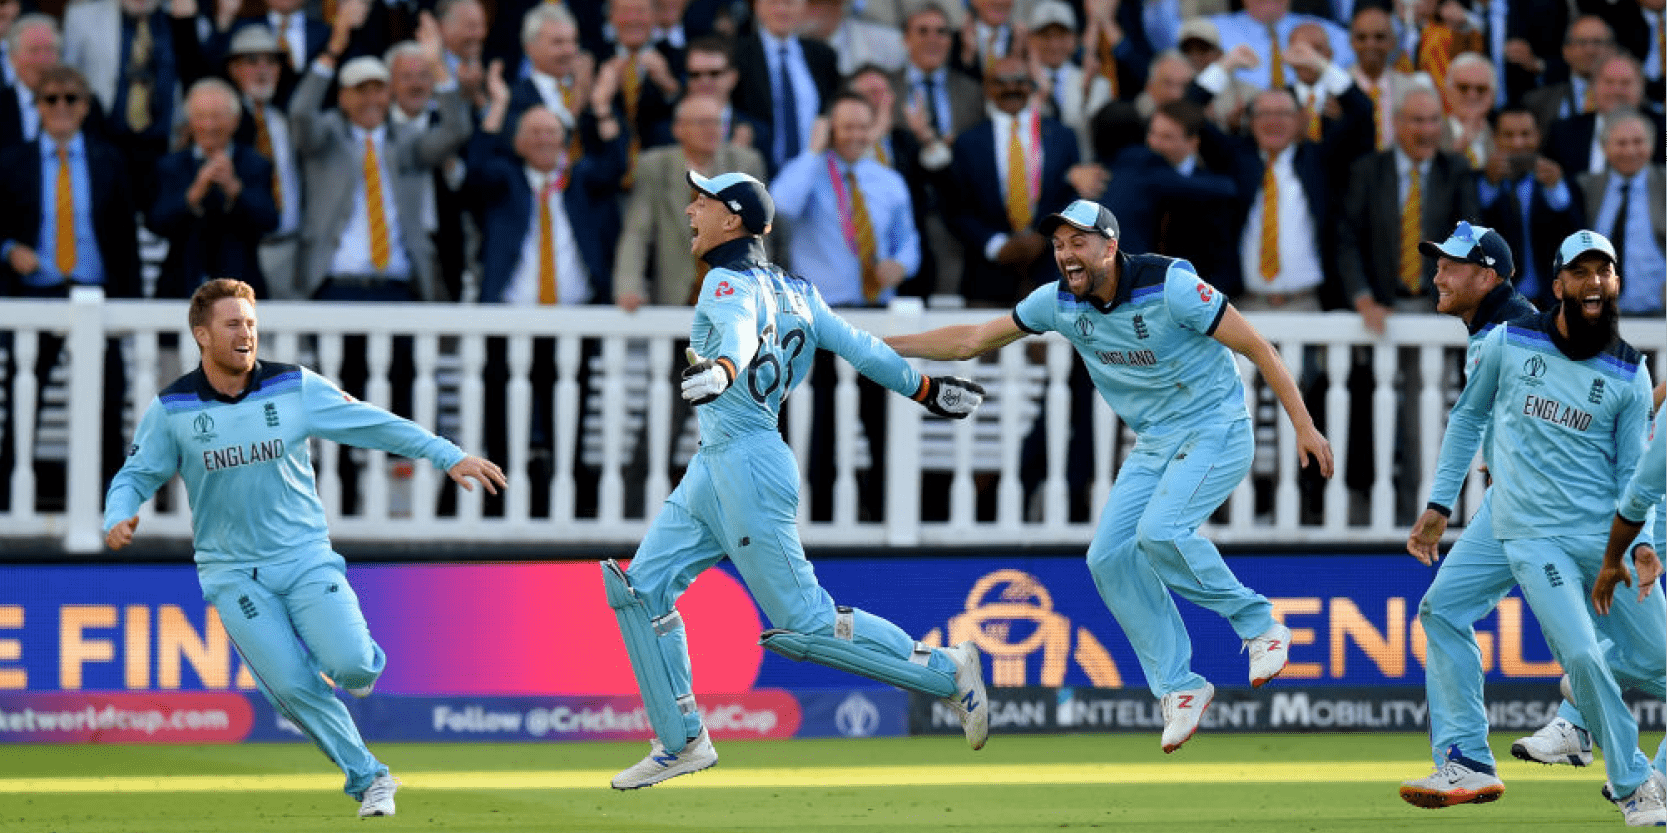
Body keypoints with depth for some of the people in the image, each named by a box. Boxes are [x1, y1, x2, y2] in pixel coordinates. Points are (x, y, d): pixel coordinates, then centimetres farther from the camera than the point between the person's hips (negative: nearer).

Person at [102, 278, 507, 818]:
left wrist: (448, 456, -4)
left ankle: (357, 656, 19)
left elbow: (374, 424, 0)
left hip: (306, 558, 0)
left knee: (352, 668, -19)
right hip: (232, 571, 0)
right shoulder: (170, 410, -4)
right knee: (294, 687, -15)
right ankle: (368, 779, 3)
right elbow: (136, 475, 4)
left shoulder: (295, 388, -3)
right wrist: (116, 520, -18)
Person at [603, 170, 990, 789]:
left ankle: (946, 672, -2)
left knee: (804, 625, -8)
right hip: (710, 469, 10)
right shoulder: (788, 290, 14)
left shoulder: (731, 282, -12)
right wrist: (923, 388, 19)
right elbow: (855, 344, 13)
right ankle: (682, 743, 10)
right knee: (642, 587, 7)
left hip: (747, 465, -10)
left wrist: (720, 370, -55)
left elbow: (740, 336, -34)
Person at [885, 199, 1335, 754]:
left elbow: (1256, 347, -16)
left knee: (1159, 531, -28)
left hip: (1216, 431, -7)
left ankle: (1258, 626, -9)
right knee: (1110, 557, -5)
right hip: (1154, 445, 7)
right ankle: (1179, 687, 3)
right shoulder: (1060, 303, -4)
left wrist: (1303, 426, -19)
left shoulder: (1169, 286, -22)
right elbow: (973, 340, 5)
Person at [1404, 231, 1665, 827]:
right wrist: (1439, 505, 11)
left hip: (1605, 534, 2)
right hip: (1532, 535, -2)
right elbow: (1467, 417, 14)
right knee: (1582, 655, -17)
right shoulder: (1508, 343, 2)